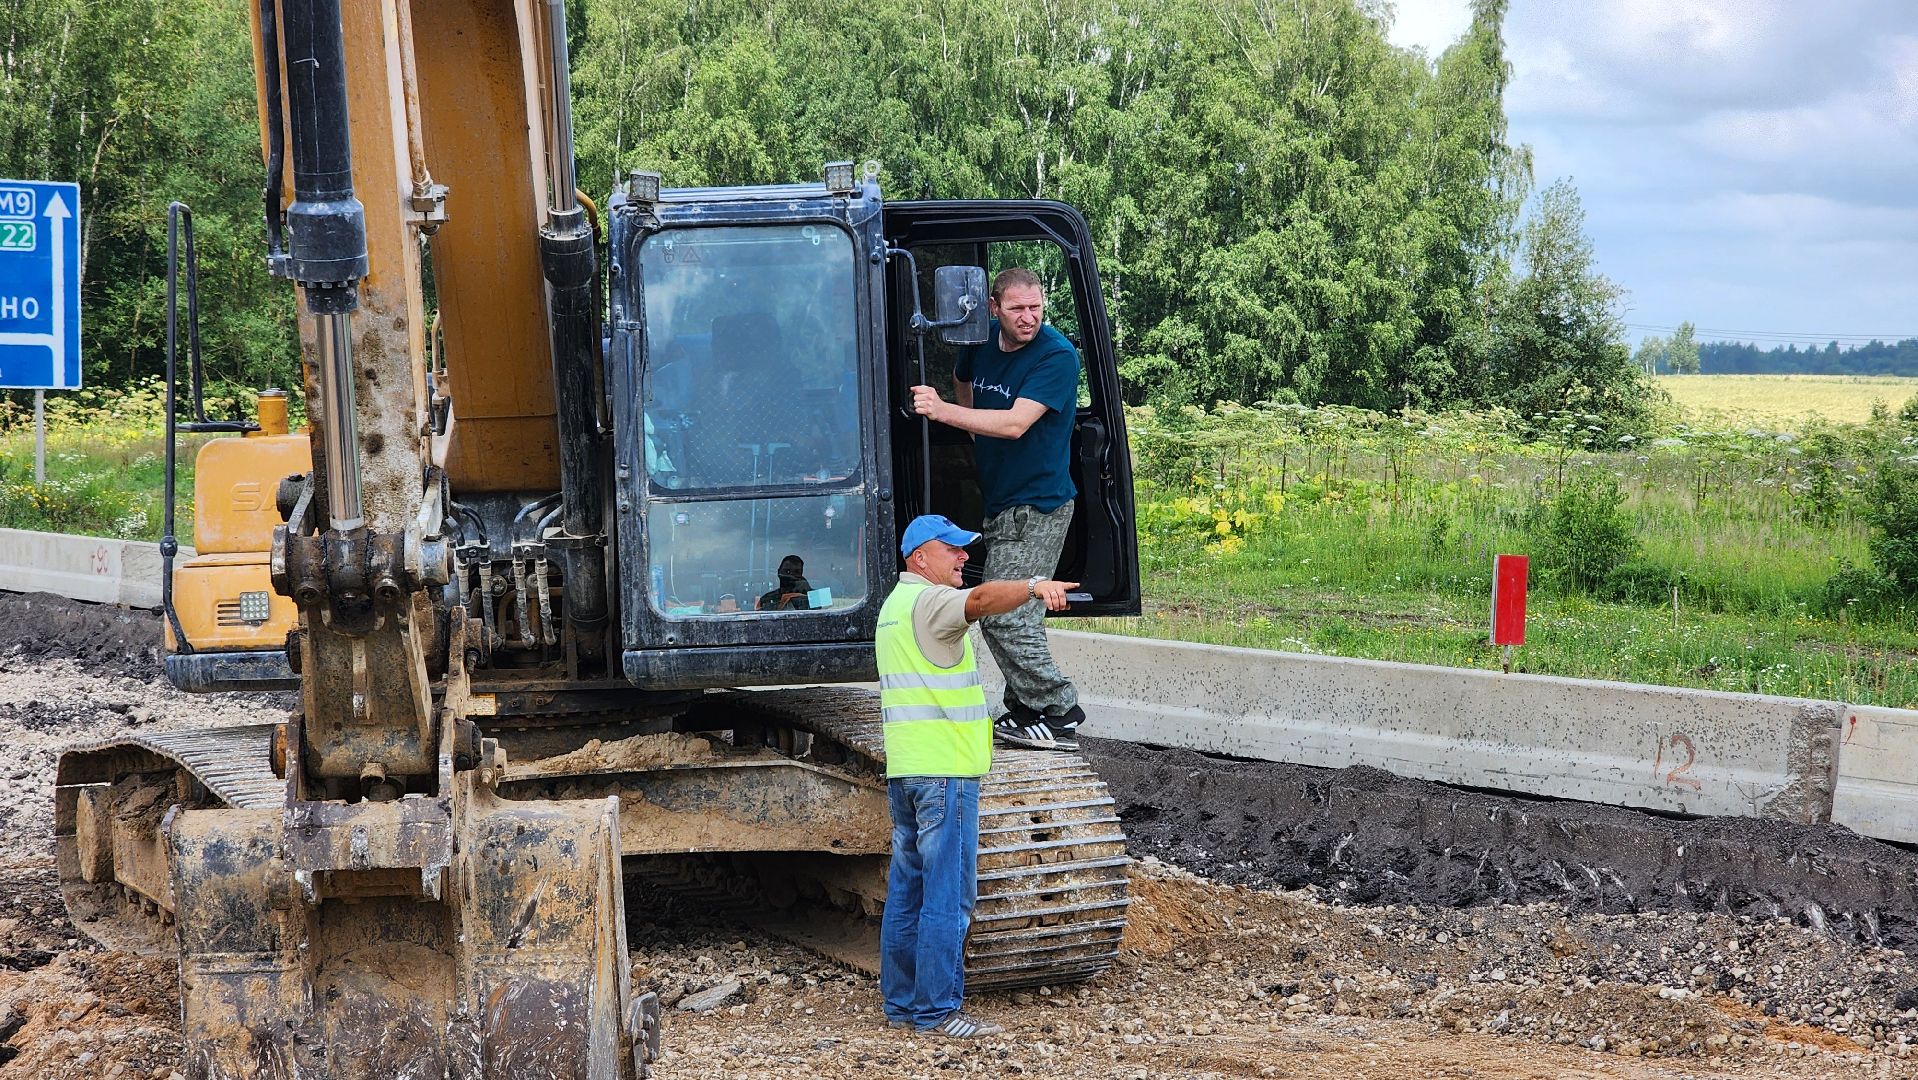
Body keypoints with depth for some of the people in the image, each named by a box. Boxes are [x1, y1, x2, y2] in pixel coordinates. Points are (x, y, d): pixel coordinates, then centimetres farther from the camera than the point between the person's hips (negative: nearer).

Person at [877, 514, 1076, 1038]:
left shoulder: (894, 604, 21)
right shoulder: (929, 602, -12)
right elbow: (982, 599, -33)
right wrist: (1034, 587, -48)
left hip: (904, 768, 10)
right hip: (944, 769, -10)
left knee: (906, 890, 12)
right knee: (949, 895, -7)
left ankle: (901, 1002, 17)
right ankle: (937, 1010, -6)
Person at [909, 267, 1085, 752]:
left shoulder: (1057, 356, -17)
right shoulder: (984, 341, 6)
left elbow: (1015, 423, -27)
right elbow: (962, 380, 30)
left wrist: (943, 411, -30)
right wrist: (971, 425, 19)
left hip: (1036, 507, -9)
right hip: (1000, 502, 9)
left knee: (1005, 618, -13)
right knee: (1002, 614, 13)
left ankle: (1058, 716, -6)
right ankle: (1025, 711, 22)